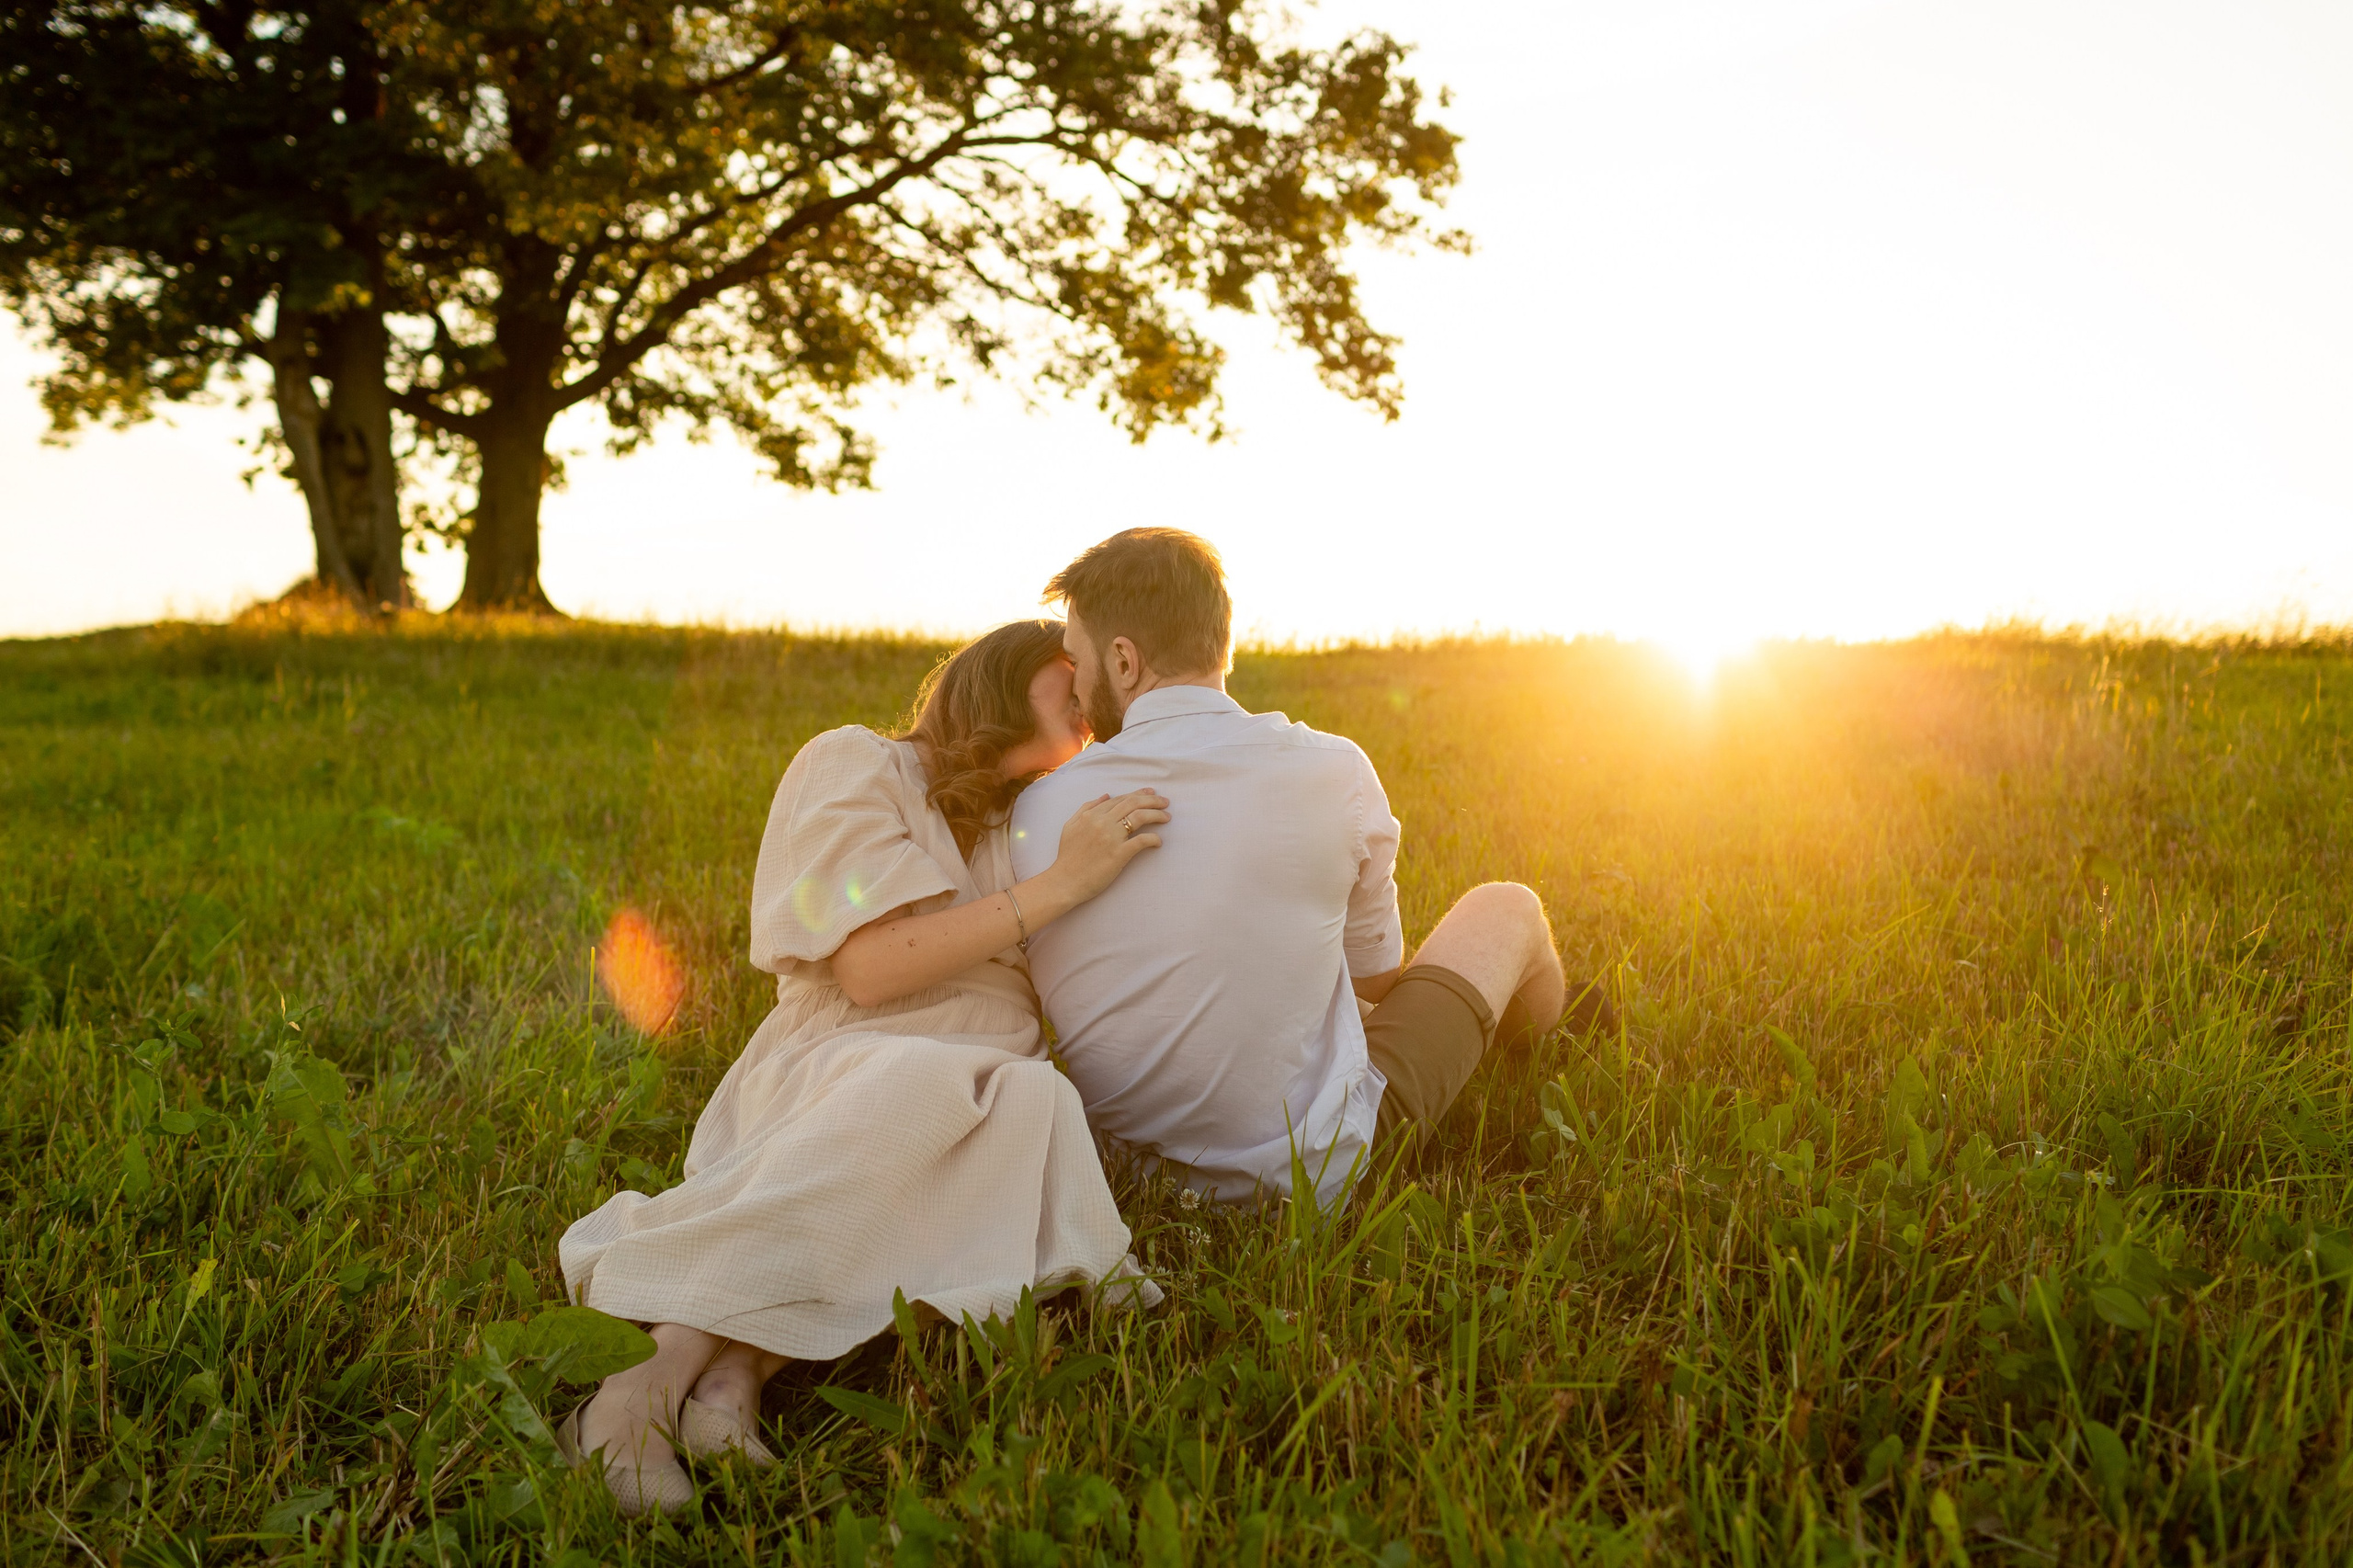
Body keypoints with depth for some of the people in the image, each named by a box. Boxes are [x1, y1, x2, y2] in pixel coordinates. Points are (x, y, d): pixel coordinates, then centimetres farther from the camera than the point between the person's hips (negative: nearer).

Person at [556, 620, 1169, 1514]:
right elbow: (871, 969, -9)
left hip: (992, 1106, 5)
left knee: (1031, 1102, -33)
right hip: (838, 1073, -5)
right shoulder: (856, 764, 5)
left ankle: (740, 1365, -38)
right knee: (925, 1086, -41)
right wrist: (1058, 886, -11)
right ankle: (654, 1368, -40)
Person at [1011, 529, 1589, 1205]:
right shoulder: (1333, 774, -14)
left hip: (1132, 1169, 4)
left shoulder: (1036, 812, -10)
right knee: (1507, 911, 18)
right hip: (1316, 1171, -3)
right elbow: (1374, 973, 3)